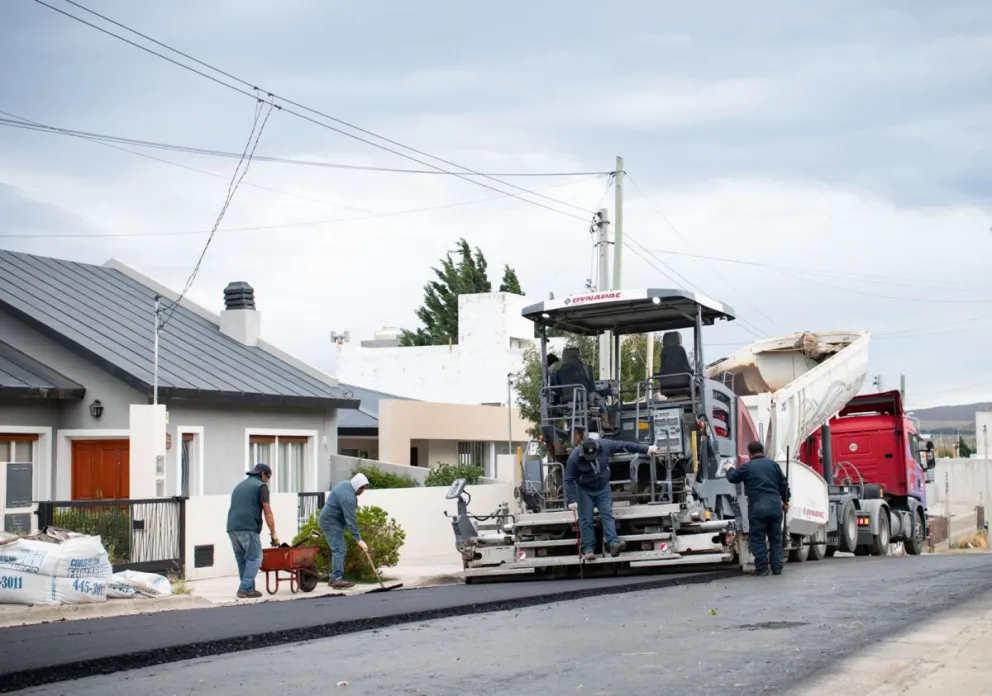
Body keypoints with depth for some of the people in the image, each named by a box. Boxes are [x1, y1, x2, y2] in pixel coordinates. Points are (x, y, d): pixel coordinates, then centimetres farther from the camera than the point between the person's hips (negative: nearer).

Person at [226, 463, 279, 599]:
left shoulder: (239, 486, 28)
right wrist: (273, 533, 2)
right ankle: (245, 589, -10)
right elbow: (267, 512, 0)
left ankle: (248, 588, 11)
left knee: (242, 559, 12)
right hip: (248, 527, -7)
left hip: (232, 527, 7)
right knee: (254, 557, -2)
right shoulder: (261, 486, 6)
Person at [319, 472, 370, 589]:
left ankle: (335, 578, 14)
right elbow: (351, 520, -28)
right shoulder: (348, 497, -27)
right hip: (331, 522, -11)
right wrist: (359, 540, -27)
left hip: (330, 520, 11)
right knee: (339, 549, -17)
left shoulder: (345, 484, 4)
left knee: (341, 549, 12)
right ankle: (337, 579, -24)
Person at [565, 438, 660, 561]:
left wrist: (646, 449, -2)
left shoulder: (605, 446, -18)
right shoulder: (574, 458, -25)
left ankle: (613, 544, -24)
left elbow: (624, 445, -7)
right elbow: (569, 480, -19)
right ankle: (588, 550, -7)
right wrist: (571, 500, -24)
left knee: (607, 515, -11)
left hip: (603, 488, 2)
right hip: (584, 491, -2)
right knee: (586, 519, -6)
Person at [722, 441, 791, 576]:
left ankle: (762, 567, -1)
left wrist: (730, 469, 35)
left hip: (757, 507, -4)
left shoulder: (747, 467, -1)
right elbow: (783, 484, 13)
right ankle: (777, 567, 9)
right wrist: (785, 501, 25)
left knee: (758, 539, 2)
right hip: (775, 505, 4)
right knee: (775, 537, 10)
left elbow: (733, 478, 13)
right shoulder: (773, 464, 9)